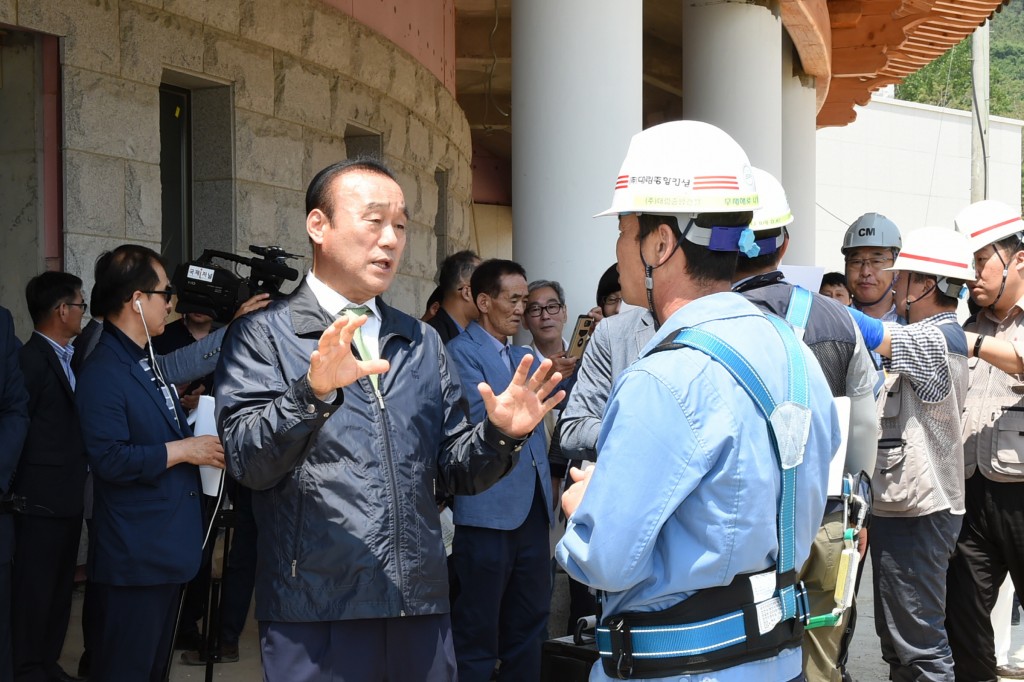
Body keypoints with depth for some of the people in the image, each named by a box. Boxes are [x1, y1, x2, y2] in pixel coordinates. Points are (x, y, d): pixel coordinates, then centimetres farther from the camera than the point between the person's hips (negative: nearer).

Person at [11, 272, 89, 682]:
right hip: (42, 498, -9)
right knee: (36, 588, -1)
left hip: (67, 496, 9)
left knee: (60, 587, 14)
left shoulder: (68, 359, 13)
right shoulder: (31, 359, -15)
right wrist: (18, 489, -11)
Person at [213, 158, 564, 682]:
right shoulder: (263, 335, 1)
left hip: (421, 606, 5)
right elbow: (247, 460, -11)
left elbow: (451, 470, 14)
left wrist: (499, 434, -5)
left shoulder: (422, 343, 16)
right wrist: (313, 391, -27)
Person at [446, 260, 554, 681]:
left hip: (532, 508, 8)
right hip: (488, 512, -8)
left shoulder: (524, 357, 20)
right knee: (477, 633, -3)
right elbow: (485, 415, -17)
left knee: (527, 628, 12)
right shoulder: (462, 351, -4)